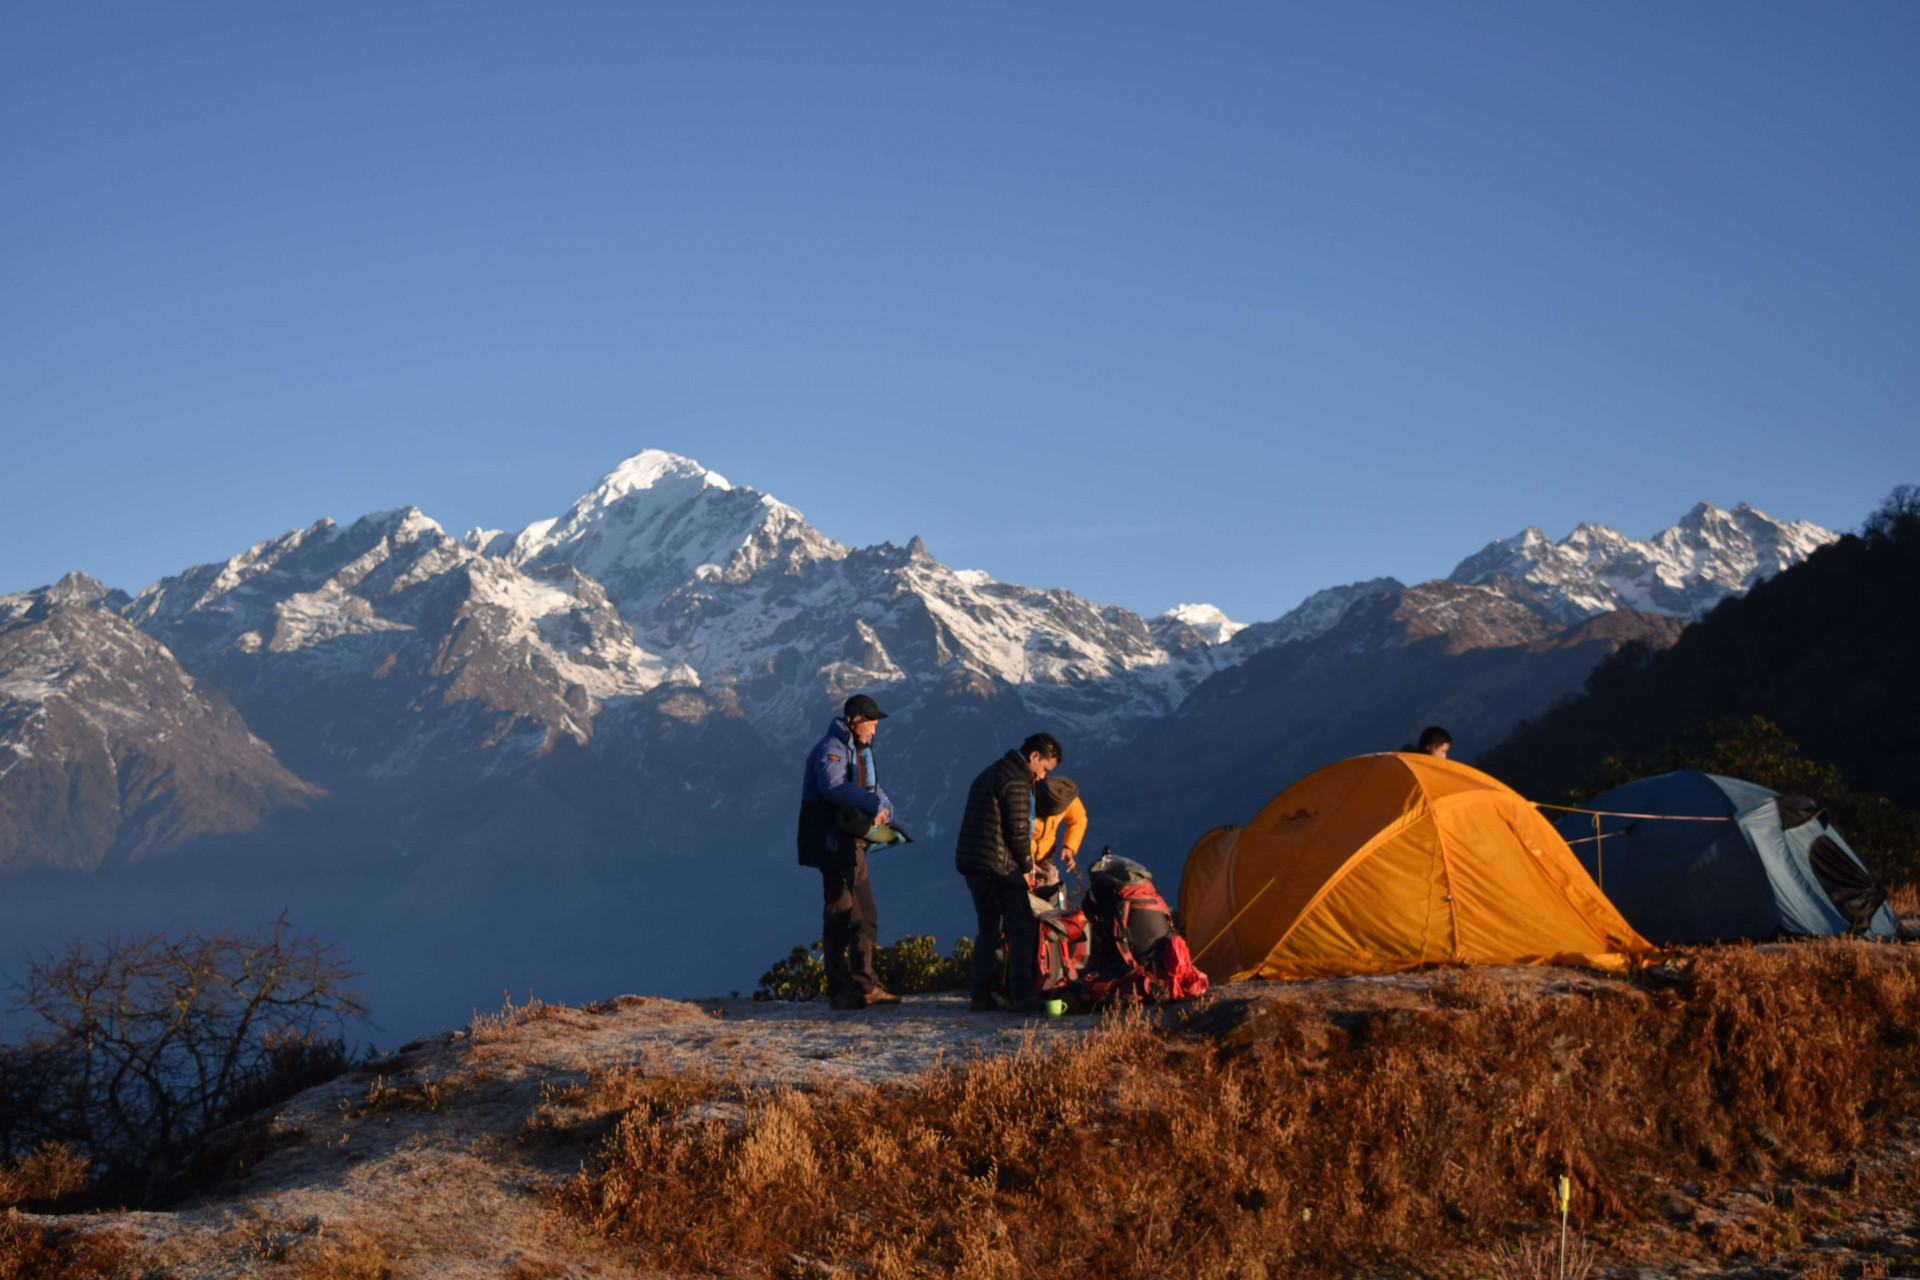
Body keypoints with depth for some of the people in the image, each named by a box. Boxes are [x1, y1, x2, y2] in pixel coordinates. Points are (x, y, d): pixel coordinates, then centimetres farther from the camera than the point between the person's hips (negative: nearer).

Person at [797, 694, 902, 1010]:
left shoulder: (860, 751, 19)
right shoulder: (831, 749, -13)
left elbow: (873, 789, 17)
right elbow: (832, 786, -31)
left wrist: (883, 810, -5)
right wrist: (874, 804, -29)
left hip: (854, 845, 10)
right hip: (834, 844, -10)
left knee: (865, 916, 13)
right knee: (839, 916, -7)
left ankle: (865, 986, 20)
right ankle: (839, 991, -4)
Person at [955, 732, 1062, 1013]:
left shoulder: (989, 774, 20)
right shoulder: (1017, 781, -12)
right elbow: (1018, 831, -16)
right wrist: (1027, 866, -1)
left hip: (970, 864, 9)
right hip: (999, 868, -9)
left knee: (988, 930, 15)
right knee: (1022, 931, -4)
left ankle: (981, 997, 12)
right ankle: (1022, 998, -10)